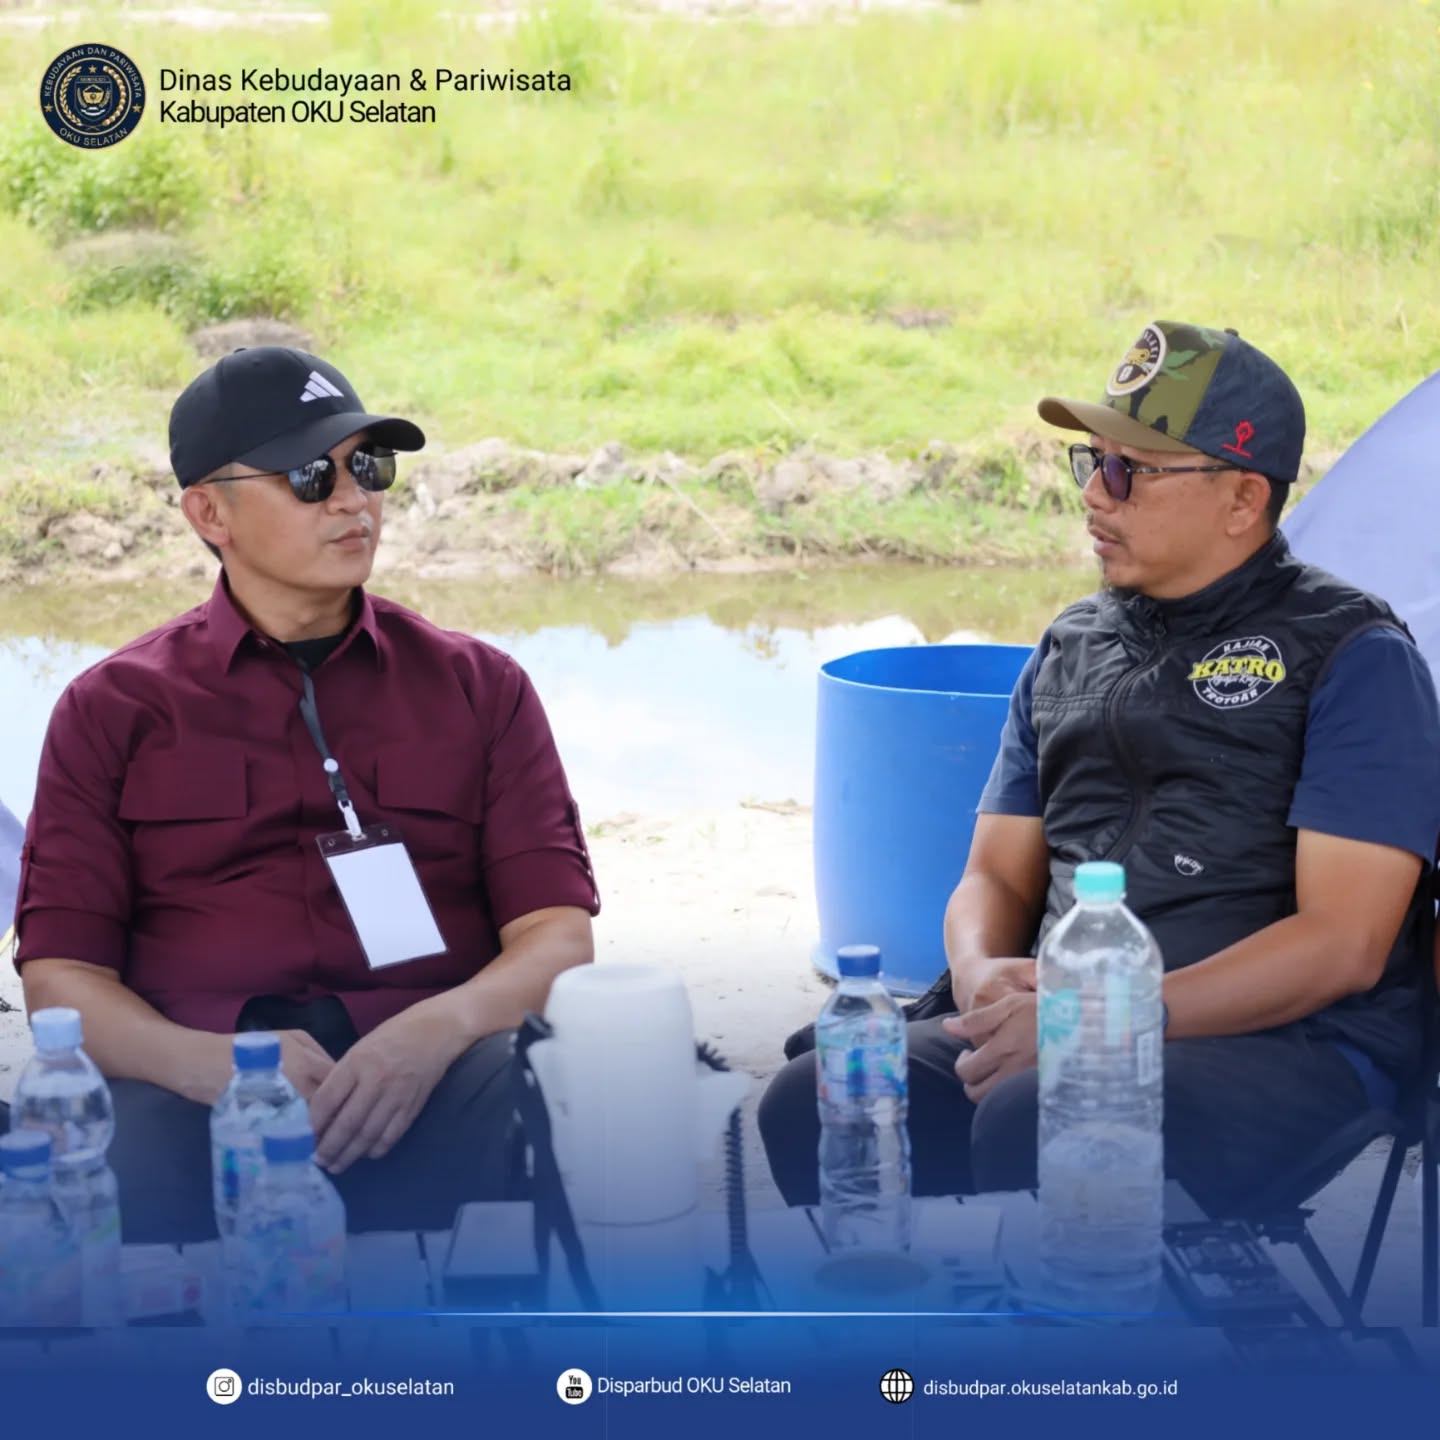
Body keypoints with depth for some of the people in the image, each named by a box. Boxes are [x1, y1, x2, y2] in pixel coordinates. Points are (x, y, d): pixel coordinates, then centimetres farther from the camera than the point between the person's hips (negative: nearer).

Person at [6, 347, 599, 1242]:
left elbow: (560, 936, 8)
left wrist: (437, 1032, -15)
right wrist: (210, 1066, -16)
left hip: (439, 1073, 2)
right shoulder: (114, 711, 15)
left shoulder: (481, 688, 18)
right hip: (192, 1085, -1)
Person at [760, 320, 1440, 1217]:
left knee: (1035, 1128, -36)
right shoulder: (1071, 648, 19)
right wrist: (980, 974, -5)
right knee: (812, 1107, -20)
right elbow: (999, 872, 21)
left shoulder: (1353, 656, -1)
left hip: (1289, 1038, -6)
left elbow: (1342, 943, -10)